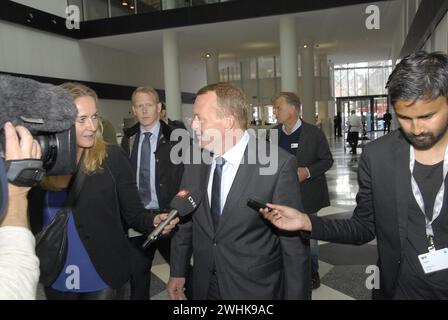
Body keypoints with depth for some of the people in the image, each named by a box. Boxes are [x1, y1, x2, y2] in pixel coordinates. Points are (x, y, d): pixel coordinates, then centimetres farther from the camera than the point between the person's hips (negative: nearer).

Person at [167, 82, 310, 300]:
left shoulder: (278, 164, -20)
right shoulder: (194, 162, -4)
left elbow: (294, 241, -14)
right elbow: (186, 222, 6)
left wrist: (296, 295, -9)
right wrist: (177, 272, 12)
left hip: (256, 289, -4)